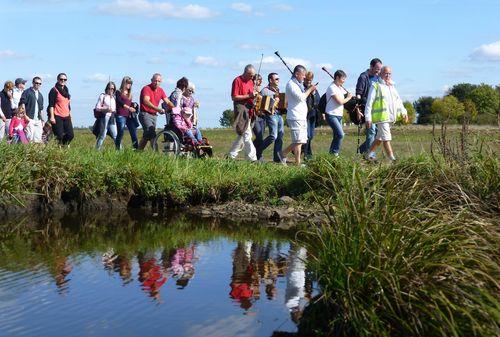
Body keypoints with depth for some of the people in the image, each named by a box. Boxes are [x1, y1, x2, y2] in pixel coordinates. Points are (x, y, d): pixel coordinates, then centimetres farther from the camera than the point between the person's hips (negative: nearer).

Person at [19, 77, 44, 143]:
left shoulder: (40, 95, 21)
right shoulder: (27, 92, 0)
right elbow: (22, 104, -8)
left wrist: (42, 119, 19)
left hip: (38, 120, 7)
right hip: (29, 119, -7)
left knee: (38, 139, 3)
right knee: (30, 137, -14)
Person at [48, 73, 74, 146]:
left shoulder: (66, 91, 19)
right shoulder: (54, 90, -4)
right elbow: (51, 105, -10)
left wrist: (70, 115, 20)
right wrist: (52, 117, -18)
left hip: (66, 117, 7)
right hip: (57, 117, -7)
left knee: (70, 135, 1)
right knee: (59, 136, -9)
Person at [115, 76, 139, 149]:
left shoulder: (129, 94, 20)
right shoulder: (119, 92, 1)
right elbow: (119, 102, -15)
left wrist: (133, 105, 4)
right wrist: (128, 107, -28)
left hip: (129, 116, 6)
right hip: (121, 116, -6)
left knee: (134, 133, -3)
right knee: (120, 133, -6)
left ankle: (136, 148, -4)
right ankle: (117, 149, 0)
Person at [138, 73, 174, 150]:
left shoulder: (160, 90, 9)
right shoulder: (146, 88, -12)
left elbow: (168, 102, 4)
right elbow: (146, 102, -28)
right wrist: (157, 109, -41)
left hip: (154, 115, 8)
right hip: (145, 114, -8)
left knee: (146, 136, 13)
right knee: (152, 134, -21)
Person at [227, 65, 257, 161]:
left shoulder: (250, 81, 16)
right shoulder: (237, 81, -8)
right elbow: (234, 97, -14)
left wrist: (254, 95, 4)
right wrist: (248, 96, -18)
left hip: (249, 109, 9)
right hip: (241, 109, -9)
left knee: (242, 134, 11)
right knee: (247, 134, -9)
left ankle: (231, 155, 18)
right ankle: (252, 158, -9)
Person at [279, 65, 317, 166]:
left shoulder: (298, 84, 22)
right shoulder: (291, 84, -10)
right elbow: (300, 97, -20)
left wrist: (310, 91, 9)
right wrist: (310, 89, -11)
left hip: (302, 117, 10)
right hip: (295, 117, -10)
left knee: (302, 140, 12)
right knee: (298, 141, -10)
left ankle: (283, 154, 21)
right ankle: (298, 164, -7)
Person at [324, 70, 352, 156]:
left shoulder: (340, 88, 15)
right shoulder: (332, 88, -14)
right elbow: (340, 101, -19)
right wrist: (348, 97, -3)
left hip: (339, 115, 9)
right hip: (331, 115, -9)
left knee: (337, 136, 11)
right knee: (340, 134, -19)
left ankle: (331, 153, 18)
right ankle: (335, 153, -10)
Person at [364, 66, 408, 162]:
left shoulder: (392, 87, 19)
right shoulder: (376, 86, -4)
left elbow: (398, 100, 22)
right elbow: (369, 103, -8)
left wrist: (403, 112, 8)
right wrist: (368, 118, -13)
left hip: (390, 117, 8)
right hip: (381, 117, -8)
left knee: (379, 138, 15)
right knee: (386, 138, -10)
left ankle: (370, 155, 26)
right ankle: (392, 159, -12)